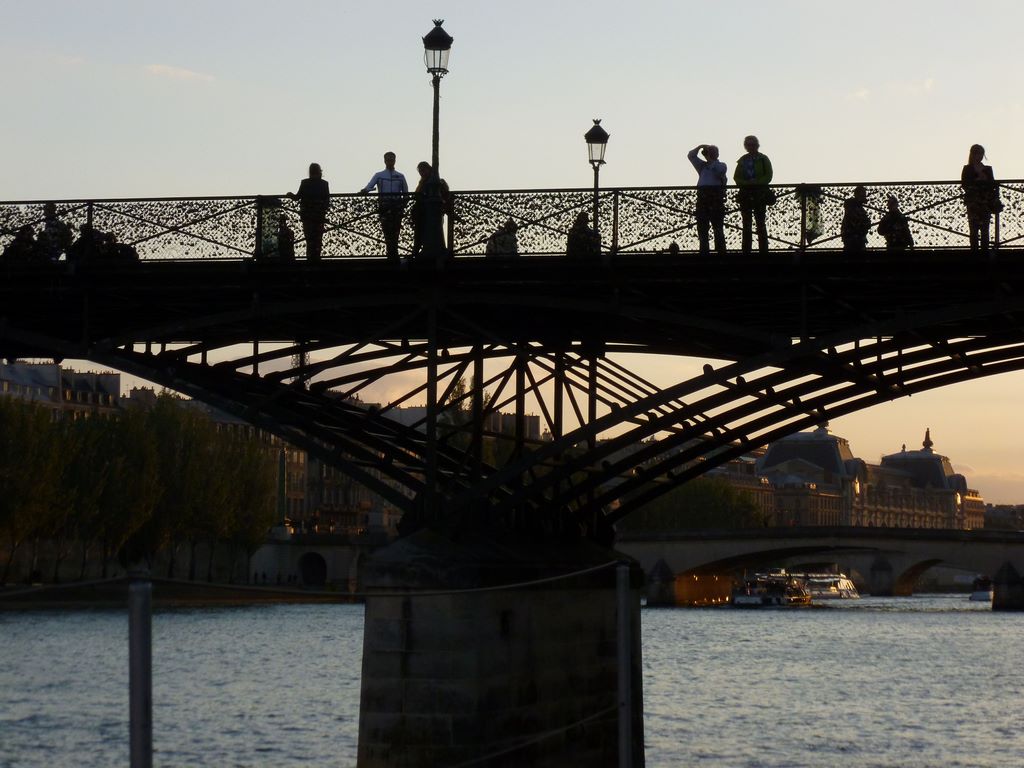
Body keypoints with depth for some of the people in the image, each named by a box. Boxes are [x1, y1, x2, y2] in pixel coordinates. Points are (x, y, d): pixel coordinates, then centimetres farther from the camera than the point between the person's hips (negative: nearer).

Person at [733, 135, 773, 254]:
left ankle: (763, 250, -4)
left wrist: (755, 182, -17)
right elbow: (736, 177, 8)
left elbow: (768, 177, -4)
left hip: (759, 194, -4)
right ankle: (746, 250, 7)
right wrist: (746, 183, -10)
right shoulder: (742, 160, 13)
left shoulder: (763, 159, 2)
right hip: (745, 194, 4)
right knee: (746, 224, 5)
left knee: (760, 223, -4)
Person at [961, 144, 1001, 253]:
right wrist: (977, 180, -13)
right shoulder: (968, 169, 6)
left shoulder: (988, 169, 12)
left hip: (986, 203, 2)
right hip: (973, 203, -2)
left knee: (985, 230, 0)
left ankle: (985, 252, 0)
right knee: (974, 229, -6)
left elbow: (993, 186, 10)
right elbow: (964, 185, -4)